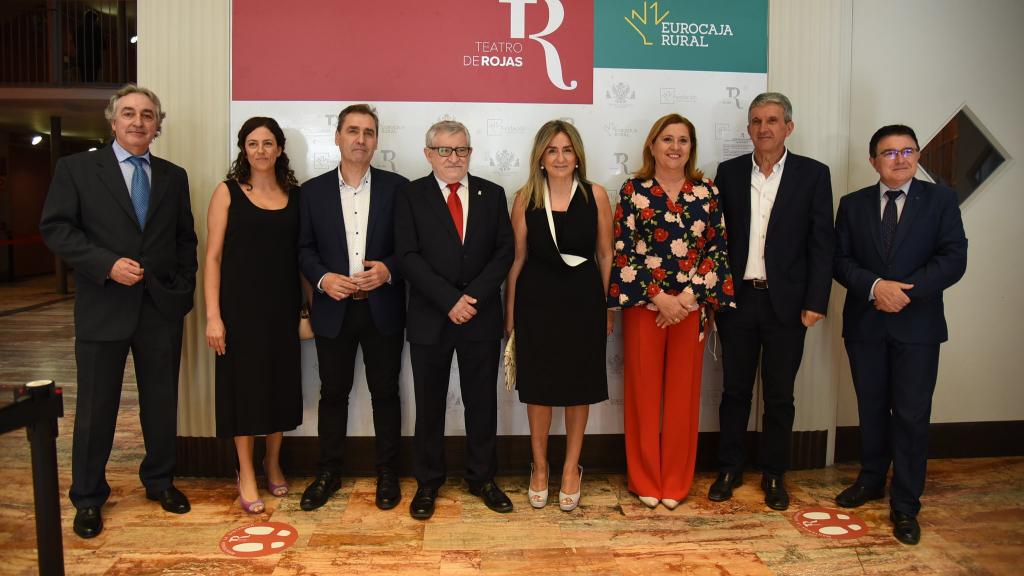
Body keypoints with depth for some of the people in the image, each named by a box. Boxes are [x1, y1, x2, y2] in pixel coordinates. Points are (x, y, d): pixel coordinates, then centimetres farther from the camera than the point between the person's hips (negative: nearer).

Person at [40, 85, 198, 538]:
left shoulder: (173, 177, 10)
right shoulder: (76, 168, 1)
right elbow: (55, 228, -5)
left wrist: (184, 288, 4)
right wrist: (107, 264, -17)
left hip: (163, 309, 3)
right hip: (103, 308, -3)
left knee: (162, 403, 12)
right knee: (96, 408, 7)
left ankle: (159, 481, 30)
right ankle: (88, 498, 23)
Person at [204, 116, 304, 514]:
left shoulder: (294, 195, 6)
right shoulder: (228, 192, -1)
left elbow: (301, 252, 7)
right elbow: (212, 256, -4)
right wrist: (213, 315, -11)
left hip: (283, 304, 3)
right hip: (241, 304, -3)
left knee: (281, 382, 10)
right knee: (243, 384, 3)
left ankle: (273, 463, 30)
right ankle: (246, 474, 17)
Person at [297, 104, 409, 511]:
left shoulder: (396, 187, 1)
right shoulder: (313, 190, 5)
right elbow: (304, 248, 6)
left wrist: (388, 270, -17)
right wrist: (322, 278, -12)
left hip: (382, 309, -1)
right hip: (333, 309, 1)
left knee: (385, 393, 8)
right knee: (333, 393, 11)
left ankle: (387, 473, 22)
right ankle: (329, 472, 26)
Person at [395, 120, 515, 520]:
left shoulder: (492, 194, 6)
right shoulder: (411, 196, 0)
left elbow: (505, 251, 0)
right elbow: (408, 257, -8)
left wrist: (473, 296, -12)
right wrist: (450, 300, -17)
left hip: (481, 317, 2)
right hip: (430, 318, -1)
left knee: (482, 402, 10)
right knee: (429, 405, 9)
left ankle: (482, 479, 26)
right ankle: (427, 483, 24)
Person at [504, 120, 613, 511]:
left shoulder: (595, 195, -1)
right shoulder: (525, 198, 0)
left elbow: (605, 255, 2)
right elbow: (517, 257, 3)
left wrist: (607, 308, 1)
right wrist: (509, 311, 4)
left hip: (583, 299, 0)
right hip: (537, 300, 0)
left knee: (579, 387, 10)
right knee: (538, 387, 9)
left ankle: (571, 469, 29)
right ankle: (539, 468, 29)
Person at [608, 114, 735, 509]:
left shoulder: (707, 192, 6)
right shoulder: (633, 190, 1)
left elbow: (717, 250, 3)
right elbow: (623, 251, -4)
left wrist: (689, 296, -10)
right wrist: (659, 296, -12)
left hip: (691, 307, 2)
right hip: (643, 305, -1)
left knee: (683, 393, 8)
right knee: (644, 391, 5)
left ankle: (676, 481, 23)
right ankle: (645, 480, 21)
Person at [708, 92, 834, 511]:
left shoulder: (813, 174, 0)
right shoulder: (729, 172, 5)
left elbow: (821, 243, -2)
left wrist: (816, 302, -8)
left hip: (786, 303, -1)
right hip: (737, 299, 1)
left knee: (779, 395, 9)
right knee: (734, 390, 11)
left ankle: (773, 473, 25)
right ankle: (729, 469, 25)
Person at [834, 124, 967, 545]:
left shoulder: (940, 200, 1)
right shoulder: (852, 204, 6)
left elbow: (954, 259, -7)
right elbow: (840, 260, -1)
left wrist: (907, 290, -18)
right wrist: (876, 286, -18)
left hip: (917, 325, -2)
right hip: (865, 323, 2)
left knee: (911, 416, 0)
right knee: (871, 410, 14)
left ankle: (905, 506, 12)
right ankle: (872, 480, 33)